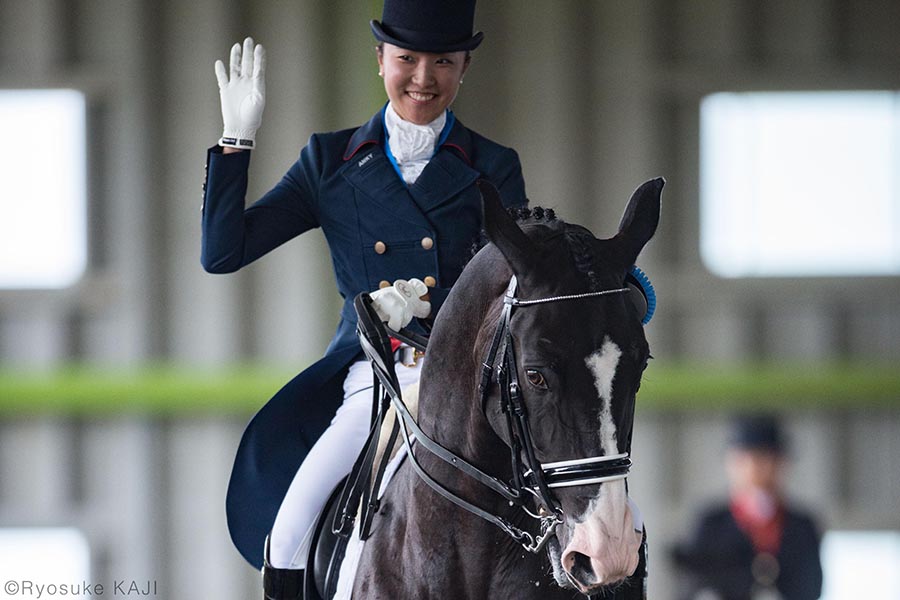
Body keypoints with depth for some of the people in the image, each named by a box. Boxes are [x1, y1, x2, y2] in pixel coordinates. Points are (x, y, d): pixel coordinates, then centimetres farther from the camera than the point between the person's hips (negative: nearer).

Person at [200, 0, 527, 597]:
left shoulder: (495, 170, 9)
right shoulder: (331, 162, 11)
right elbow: (222, 252, 5)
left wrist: (426, 302, -17)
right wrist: (237, 139, -3)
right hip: (369, 384, 0)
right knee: (286, 534, -20)